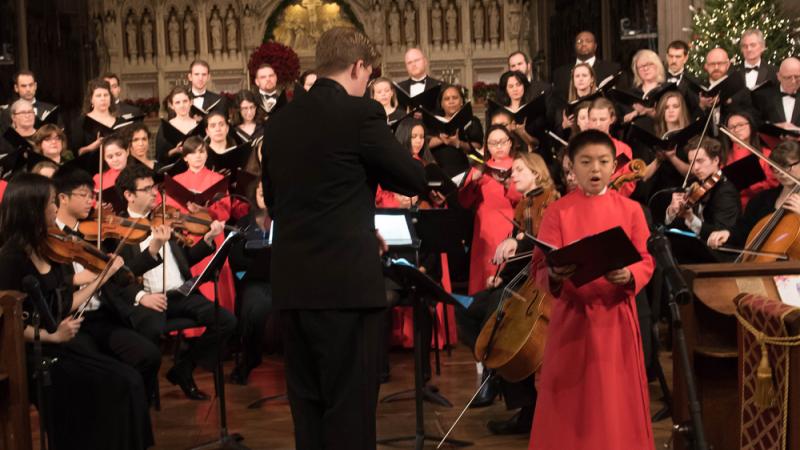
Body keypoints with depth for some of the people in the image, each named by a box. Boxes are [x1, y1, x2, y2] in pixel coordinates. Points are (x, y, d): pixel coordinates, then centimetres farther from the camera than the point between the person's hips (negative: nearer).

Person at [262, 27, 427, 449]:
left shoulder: (278, 122, 10)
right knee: (350, 409, 0)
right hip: (346, 281, -6)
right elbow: (415, 179, -3)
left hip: (291, 283, 7)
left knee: (307, 406, 14)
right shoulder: (361, 112, -9)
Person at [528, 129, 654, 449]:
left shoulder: (631, 210, 4)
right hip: (572, 317, -1)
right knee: (571, 402, 4)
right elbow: (539, 268, -5)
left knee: (617, 399, 7)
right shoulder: (557, 212, -1)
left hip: (616, 317, 1)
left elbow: (646, 262, 2)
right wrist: (554, 275, -27)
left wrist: (629, 276, -19)